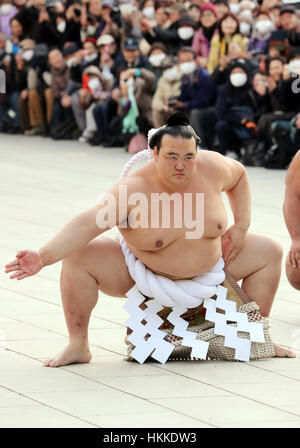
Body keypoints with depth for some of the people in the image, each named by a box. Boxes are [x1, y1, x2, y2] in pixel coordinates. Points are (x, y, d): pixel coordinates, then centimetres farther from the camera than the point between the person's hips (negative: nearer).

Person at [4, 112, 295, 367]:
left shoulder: (212, 167, -19)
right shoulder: (133, 190, -32)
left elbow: (239, 176, 6)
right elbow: (86, 225, -43)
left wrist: (241, 226, -2)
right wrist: (43, 257, -57)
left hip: (208, 267, 4)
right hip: (142, 273, -4)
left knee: (270, 252, -1)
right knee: (78, 257, -25)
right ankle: (78, 346, -10)